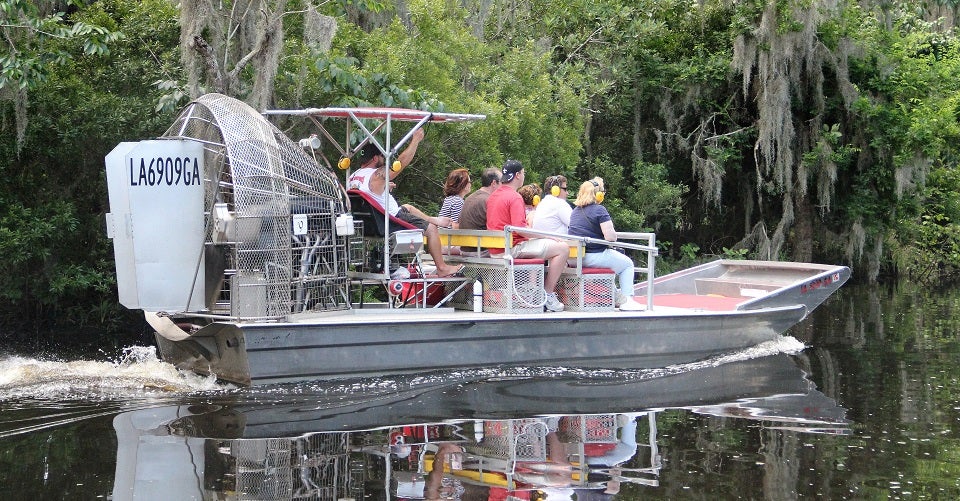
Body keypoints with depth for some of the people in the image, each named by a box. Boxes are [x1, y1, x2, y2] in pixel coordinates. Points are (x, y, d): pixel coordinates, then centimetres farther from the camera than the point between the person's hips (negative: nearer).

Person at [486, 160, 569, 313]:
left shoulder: (493, 196, 15)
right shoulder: (514, 197, -14)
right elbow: (520, 228, -24)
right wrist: (546, 235, -15)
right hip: (514, 248, -10)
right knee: (563, 248, -12)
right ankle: (547, 295, -11)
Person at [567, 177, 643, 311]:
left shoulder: (575, 211, 13)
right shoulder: (599, 210, -12)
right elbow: (611, 237, -18)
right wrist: (614, 236, 6)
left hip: (575, 258, 8)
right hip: (594, 257, -8)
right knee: (628, 264, 15)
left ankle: (616, 297, 35)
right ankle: (627, 301, 7)